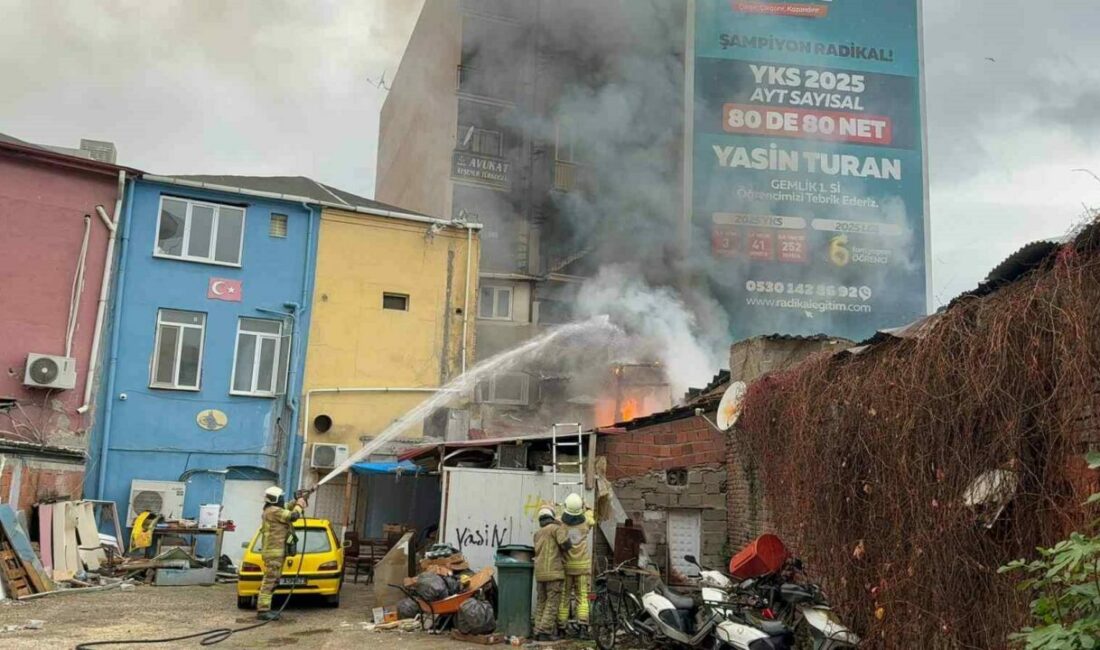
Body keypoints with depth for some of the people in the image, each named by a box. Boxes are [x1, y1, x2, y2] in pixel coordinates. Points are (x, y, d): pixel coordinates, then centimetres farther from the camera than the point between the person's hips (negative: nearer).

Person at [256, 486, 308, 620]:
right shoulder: (274, 511, -15)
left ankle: (264, 608, 16)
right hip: (273, 552, -11)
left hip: (274, 551, 11)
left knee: (271, 581, 13)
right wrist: (299, 505, -2)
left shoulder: (271, 511, 19)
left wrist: (295, 504, 15)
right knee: (270, 581, -11)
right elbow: (293, 516, -19)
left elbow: (286, 513, 29)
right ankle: (263, 611, -12)